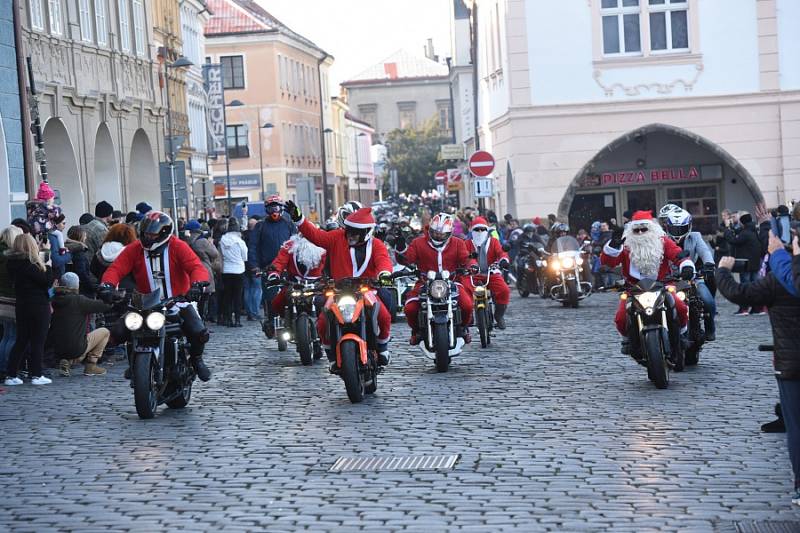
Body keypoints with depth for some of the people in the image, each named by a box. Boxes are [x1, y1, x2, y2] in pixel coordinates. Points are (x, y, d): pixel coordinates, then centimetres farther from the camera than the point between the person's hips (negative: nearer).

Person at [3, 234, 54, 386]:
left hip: (22, 305, 8)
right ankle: (36, 375, 6)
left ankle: (11, 375, 11)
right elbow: (47, 282, -16)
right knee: (38, 341, 2)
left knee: (21, 340, 13)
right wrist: (48, 266, 0)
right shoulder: (28, 264, -20)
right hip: (38, 306, -8)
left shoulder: (13, 263, 4)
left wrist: (46, 251, 22)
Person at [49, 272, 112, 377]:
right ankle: (91, 365, 9)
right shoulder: (78, 300, -13)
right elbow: (104, 306, -8)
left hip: (58, 351, 6)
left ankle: (67, 362, 10)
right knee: (105, 332, 12)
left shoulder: (54, 301, 3)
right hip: (77, 350, -6)